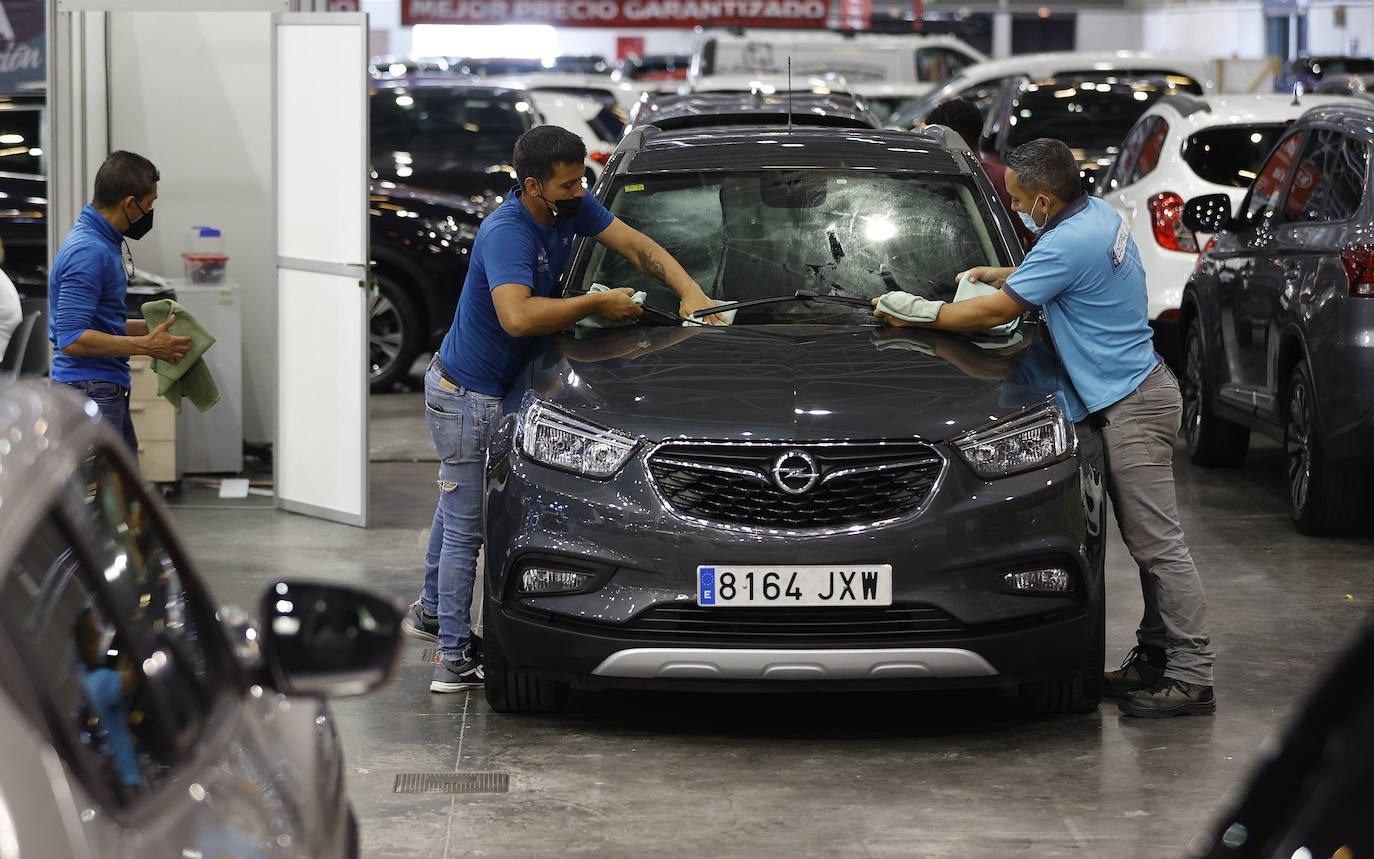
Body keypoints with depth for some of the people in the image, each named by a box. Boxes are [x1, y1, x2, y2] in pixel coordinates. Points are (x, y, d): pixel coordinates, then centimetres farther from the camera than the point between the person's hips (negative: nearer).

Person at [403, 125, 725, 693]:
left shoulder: (572, 207, -6)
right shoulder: (506, 233, -32)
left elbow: (637, 246, 0)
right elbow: (518, 316, -46)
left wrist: (690, 293, -14)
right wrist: (598, 304, -35)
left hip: (491, 388, 10)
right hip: (467, 395, -10)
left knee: (458, 505, 26)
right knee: (465, 527, -1)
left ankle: (431, 611, 45)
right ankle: (454, 658, 6)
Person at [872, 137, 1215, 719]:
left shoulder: (1068, 244, -21)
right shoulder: (1099, 214, 9)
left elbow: (996, 312, -15)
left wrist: (919, 316, -4)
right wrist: (1001, 274, 22)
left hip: (1132, 406, -10)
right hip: (1130, 393, 10)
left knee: (1158, 542, -9)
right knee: (1147, 541, 13)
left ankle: (1192, 677, -8)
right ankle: (1155, 658, 18)